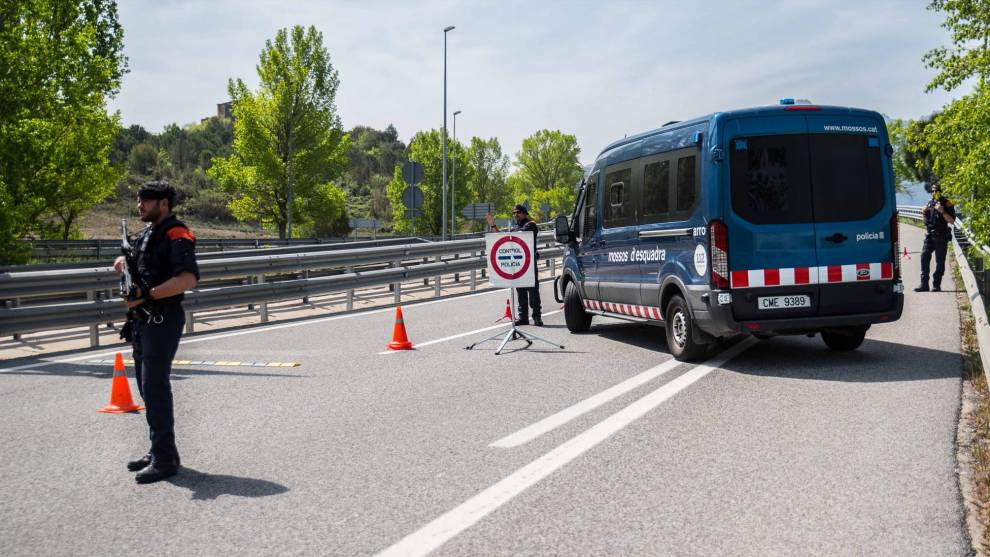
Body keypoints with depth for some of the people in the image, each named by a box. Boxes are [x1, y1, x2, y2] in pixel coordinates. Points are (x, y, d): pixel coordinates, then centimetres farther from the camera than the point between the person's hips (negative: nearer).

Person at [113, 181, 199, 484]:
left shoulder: (176, 235, -14)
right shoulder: (147, 234, 16)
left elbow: (188, 278, -27)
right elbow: (135, 262, 26)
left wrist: (147, 294, -30)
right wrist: (123, 262, 2)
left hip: (163, 319, -10)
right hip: (143, 319, 10)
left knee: (155, 388, -9)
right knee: (146, 386, 15)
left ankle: (165, 459, -3)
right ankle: (158, 450, 25)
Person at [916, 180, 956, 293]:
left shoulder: (946, 203, -3)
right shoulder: (929, 203, 13)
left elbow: (952, 220, -8)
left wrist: (942, 212, -20)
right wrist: (924, 212, 3)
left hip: (941, 236, -5)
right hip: (929, 235, 5)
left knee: (940, 261, 0)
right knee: (924, 258, -2)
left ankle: (936, 285, 4)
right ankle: (924, 284, 1)